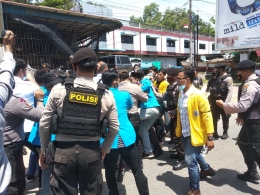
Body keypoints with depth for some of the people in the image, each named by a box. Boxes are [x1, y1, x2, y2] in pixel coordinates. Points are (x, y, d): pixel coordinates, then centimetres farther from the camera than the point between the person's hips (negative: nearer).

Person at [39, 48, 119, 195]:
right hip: (92, 152, 1)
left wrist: (44, 150, 15)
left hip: (63, 151, 0)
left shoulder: (59, 90, -7)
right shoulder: (106, 95, -5)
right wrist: (105, 149, 17)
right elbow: (114, 128, 0)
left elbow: (45, 123, 0)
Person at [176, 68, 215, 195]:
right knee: (194, 155, 27)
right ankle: (206, 169, 56)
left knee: (190, 161, -3)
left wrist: (210, 137, -20)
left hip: (195, 134, -8)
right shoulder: (181, 94, 2)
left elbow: (207, 116, -19)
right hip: (184, 133, 8)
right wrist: (178, 129, 16)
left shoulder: (198, 95, -21)